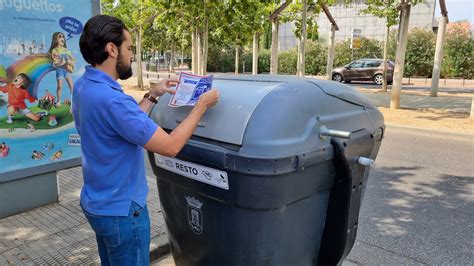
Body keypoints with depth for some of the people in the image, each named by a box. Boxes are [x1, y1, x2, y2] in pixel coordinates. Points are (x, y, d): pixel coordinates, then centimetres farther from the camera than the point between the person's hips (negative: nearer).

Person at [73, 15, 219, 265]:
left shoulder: (84, 85, 0)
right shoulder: (110, 99, -31)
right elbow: (170, 146, -28)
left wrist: (152, 95, 10)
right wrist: (202, 104, -17)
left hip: (98, 202, 9)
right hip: (120, 210, -9)